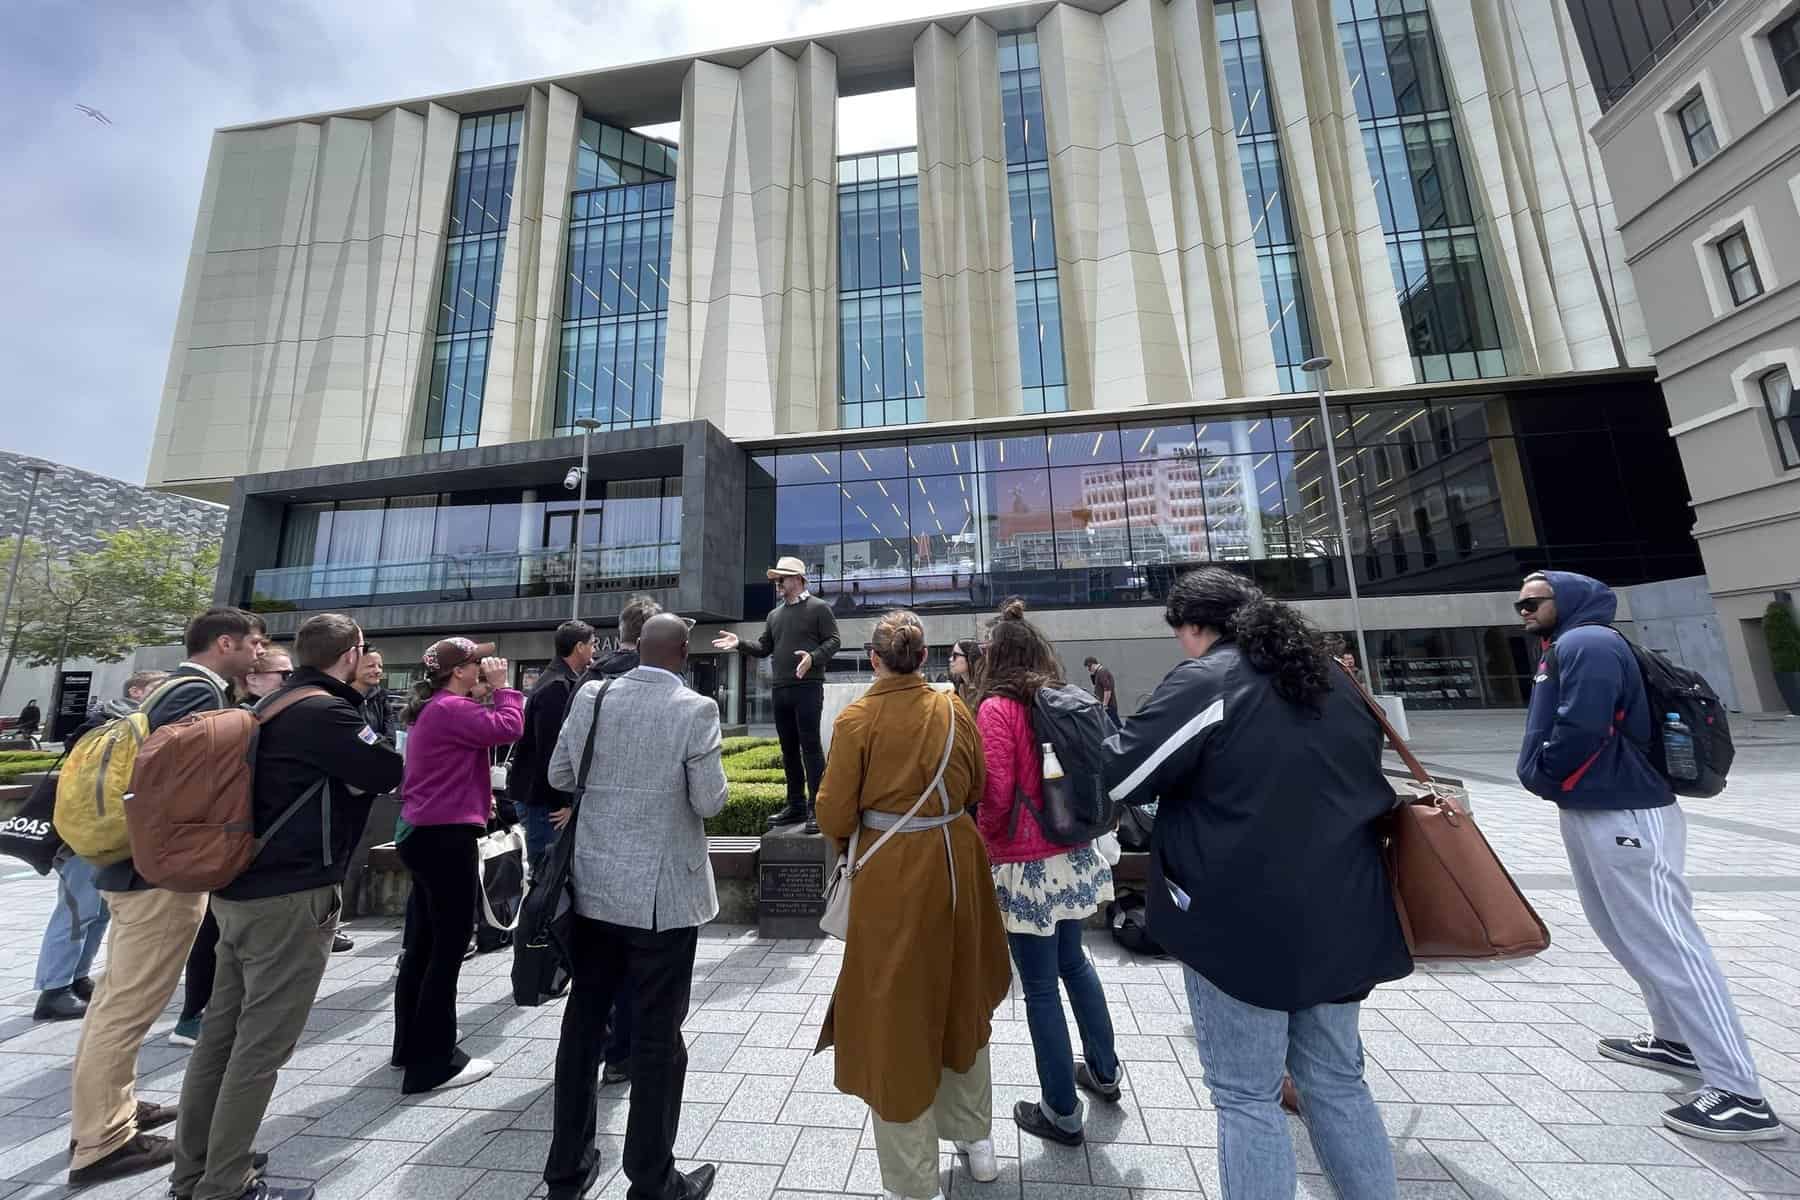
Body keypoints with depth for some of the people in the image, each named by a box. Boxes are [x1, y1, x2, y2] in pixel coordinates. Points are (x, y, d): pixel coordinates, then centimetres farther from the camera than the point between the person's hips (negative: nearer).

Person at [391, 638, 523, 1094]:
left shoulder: (430, 709, 16)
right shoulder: (451, 708, -18)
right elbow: (509, 728, -27)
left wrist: (477, 797, 10)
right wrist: (502, 686, -14)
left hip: (424, 833, 11)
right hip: (447, 837, -11)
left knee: (425, 942, 20)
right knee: (448, 948, -1)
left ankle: (411, 1044, 33)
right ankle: (433, 1062, 8)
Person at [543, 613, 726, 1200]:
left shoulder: (589, 696, -3)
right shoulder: (695, 709, -18)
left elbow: (559, 776, 6)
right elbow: (709, 802, -14)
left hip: (592, 885, 5)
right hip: (663, 892, -5)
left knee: (583, 1020, 21)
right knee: (657, 1034, 10)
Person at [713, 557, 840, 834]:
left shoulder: (818, 608, -1)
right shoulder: (775, 615, 19)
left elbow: (833, 641, -7)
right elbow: (764, 647, 18)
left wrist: (813, 658, -24)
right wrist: (740, 644, 2)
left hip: (808, 687, -7)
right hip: (781, 689, 7)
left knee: (810, 746, -7)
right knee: (788, 748, 12)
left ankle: (817, 808, 0)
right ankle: (796, 805, 23)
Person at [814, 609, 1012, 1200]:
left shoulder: (856, 719, -14)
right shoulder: (955, 710, -4)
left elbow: (835, 813, -11)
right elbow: (977, 787, 7)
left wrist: (848, 843, 9)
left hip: (890, 875, -4)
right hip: (956, 861, 5)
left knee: (894, 1013, 14)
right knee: (959, 998, 26)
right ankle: (977, 1140, 45)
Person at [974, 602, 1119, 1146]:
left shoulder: (998, 708, -18)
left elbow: (996, 793, -20)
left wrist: (987, 839, -1)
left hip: (1027, 865, -7)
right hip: (1075, 854, 7)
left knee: (1040, 986, 10)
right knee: (1072, 959, 27)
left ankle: (1061, 1112, 28)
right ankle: (1103, 1070, 46)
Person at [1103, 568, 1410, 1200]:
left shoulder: (1203, 681, -16)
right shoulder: (1335, 680, 9)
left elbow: (1118, 776, -16)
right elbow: (1366, 783, 22)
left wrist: (1103, 738, 3)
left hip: (1240, 922, -7)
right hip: (1341, 916, 7)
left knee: (1247, 1096, 9)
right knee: (1336, 1080, 23)